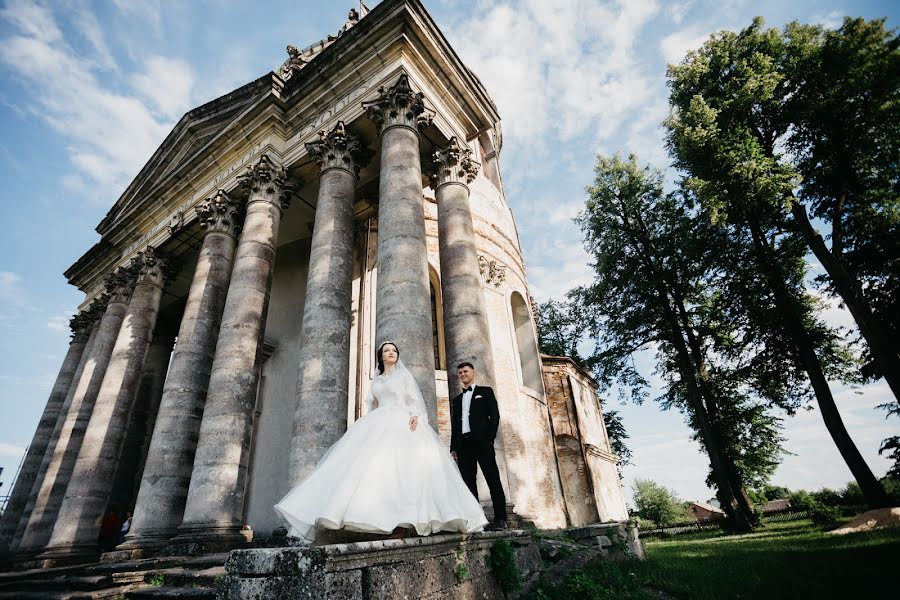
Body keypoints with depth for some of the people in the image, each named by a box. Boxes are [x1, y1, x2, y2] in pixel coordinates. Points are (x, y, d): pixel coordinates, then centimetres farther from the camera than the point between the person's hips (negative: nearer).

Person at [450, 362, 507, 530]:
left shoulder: (485, 391, 12)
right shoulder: (456, 400, 24)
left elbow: (494, 415, 2)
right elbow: (454, 425, 19)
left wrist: (490, 437, -10)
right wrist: (453, 447, 8)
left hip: (481, 441, -4)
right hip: (463, 444, 5)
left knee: (493, 480, -7)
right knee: (468, 483, 1)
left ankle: (500, 519, -4)